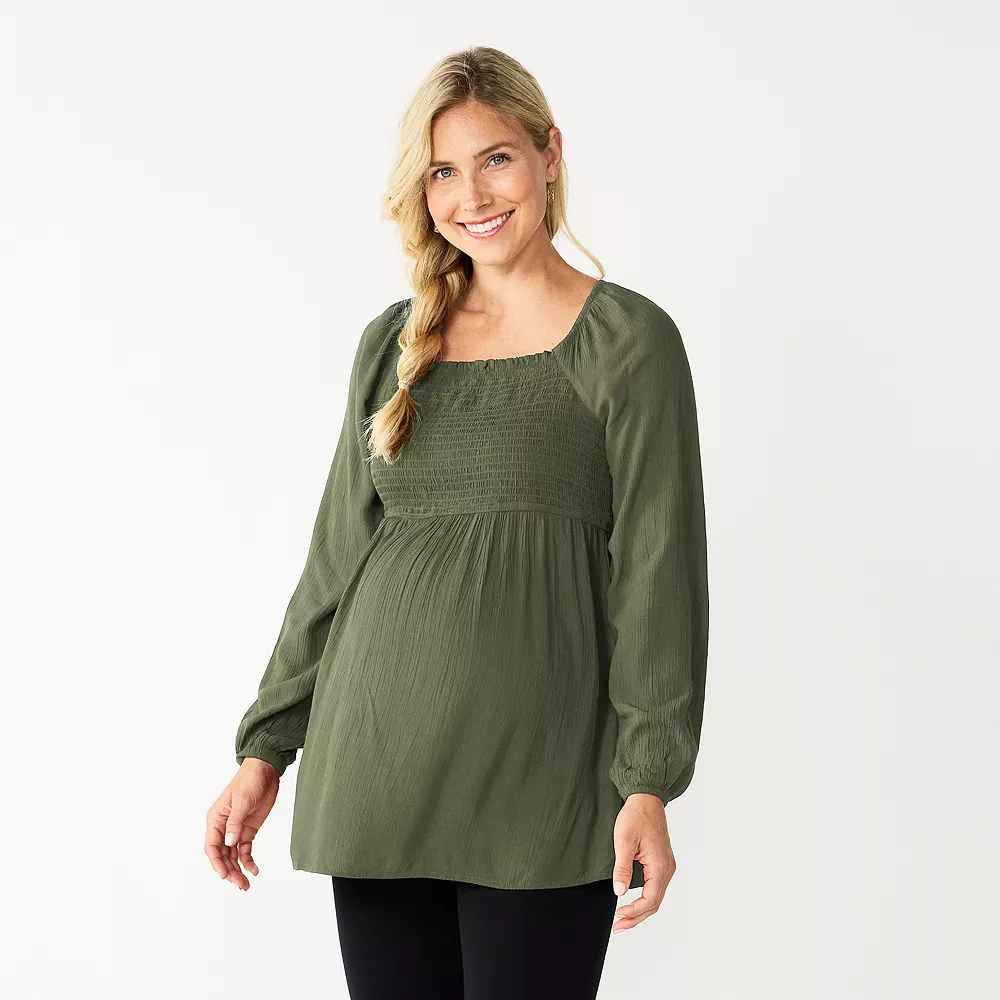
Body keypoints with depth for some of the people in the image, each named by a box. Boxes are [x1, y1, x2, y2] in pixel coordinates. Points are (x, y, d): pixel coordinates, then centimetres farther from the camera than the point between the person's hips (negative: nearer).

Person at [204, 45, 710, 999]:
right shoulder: (391, 344, 12)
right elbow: (337, 557, 14)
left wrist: (648, 783, -11)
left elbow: (659, 570, -5)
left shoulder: (629, 340, -1)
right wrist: (265, 748, 11)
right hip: (375, 767, 4)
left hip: (540, 778, -4)